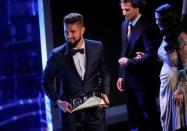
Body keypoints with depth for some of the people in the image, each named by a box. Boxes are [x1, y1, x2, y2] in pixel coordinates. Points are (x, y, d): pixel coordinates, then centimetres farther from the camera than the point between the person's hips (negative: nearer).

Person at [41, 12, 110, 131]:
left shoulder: (97, 47, -1)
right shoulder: (57, 55, -7)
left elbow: (104, 73, 13)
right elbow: (46, 82, 4)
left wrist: (104, 93, -2)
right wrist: (58, 101, -8)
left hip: (95, 108, 2)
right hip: (71, 110, -1)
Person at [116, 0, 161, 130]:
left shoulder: (145, 27, -18)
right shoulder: (125, 24, 7)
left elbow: (151, 55, -25)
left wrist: (129, 62, -16)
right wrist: (121, 75, 11)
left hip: (142, 80, -7)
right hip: (128, 79, 7)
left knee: (149, 114, 6)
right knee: (134, 116, 16)